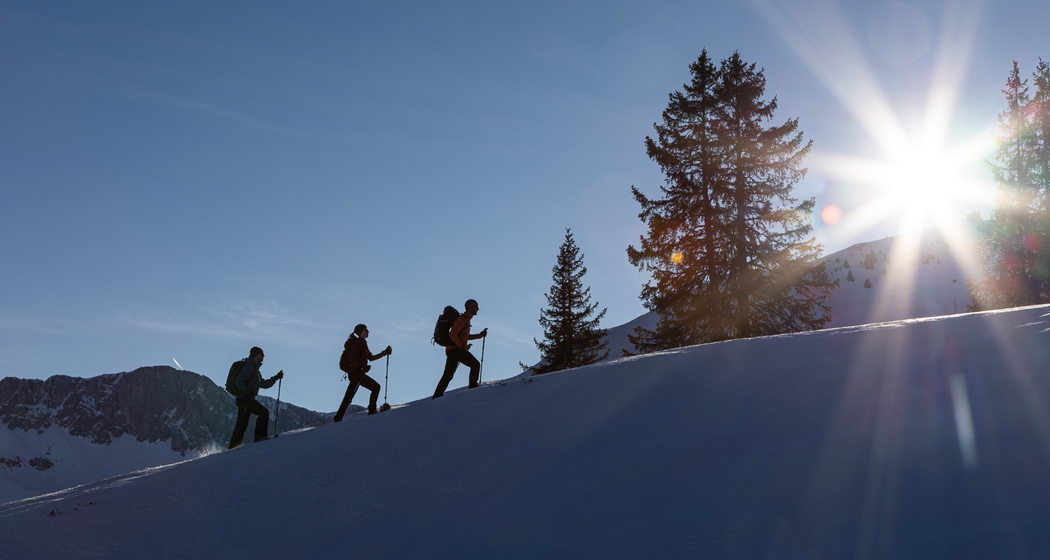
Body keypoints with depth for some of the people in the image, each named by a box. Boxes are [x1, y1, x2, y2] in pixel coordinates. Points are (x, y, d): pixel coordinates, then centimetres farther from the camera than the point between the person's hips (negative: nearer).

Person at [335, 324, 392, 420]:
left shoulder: (363, 343, 21)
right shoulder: (358, 342, -9)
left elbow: (370, 358, 25)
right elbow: (351, 357, -20)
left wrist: (384, 353, 23)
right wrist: (361, 366, -26)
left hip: (359, 373, 10)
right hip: (355, 373, -10)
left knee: (376, 387, 12)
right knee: (349, 396, -13)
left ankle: (372, 410, 10)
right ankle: (338, 418, -13)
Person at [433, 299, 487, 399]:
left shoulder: (466, 320, 21)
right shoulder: (462, 319, -11)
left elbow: (466, 336, 30)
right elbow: (452, 334, -20)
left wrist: (480, 335, 21)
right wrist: (463, 346, -20)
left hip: (450, 350, 10)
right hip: (456, 349, -10)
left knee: (448, 375, 11)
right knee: (475, 364, -6)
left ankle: (437, 396, 11)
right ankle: (473, 387, -4)